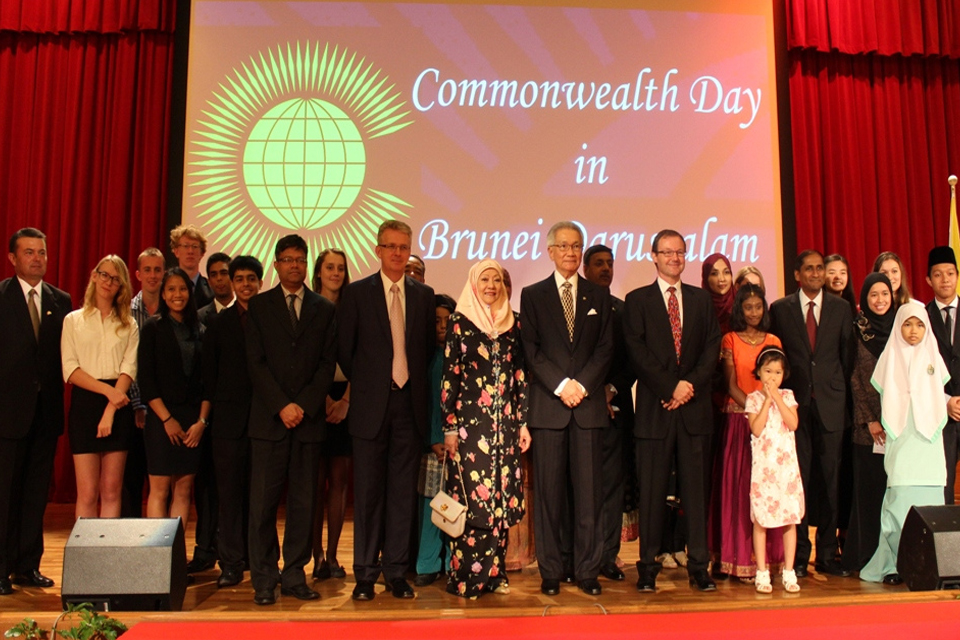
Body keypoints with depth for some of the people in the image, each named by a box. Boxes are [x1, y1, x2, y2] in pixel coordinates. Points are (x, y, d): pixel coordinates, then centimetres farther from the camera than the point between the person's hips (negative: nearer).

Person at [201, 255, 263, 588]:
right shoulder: (218, 324, 11)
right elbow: (208, 375, 10)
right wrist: (208, 415, 4)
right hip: (228, 420, 1)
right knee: (229, 492, 4)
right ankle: (231, 563, 11)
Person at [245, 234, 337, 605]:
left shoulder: (325, 309, 11)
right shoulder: (258, 306, 8)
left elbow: (328, 363, 4)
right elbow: (255, 362, 1)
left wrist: (304, 406, -8)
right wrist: (281, 406, -9)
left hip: (310, 418, 1)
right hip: (268, 419, -1)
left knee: (304, 502, 4)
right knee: (263, 501, 0)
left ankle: (294, 576, 14)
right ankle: (264, 579, 11)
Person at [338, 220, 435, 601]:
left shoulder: (423, 295, 9)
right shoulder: (356, 293, 2)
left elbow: (429, 347, 13)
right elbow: (344, 350, 5)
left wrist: (420, 387, 5)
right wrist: (360, 386, 4)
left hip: (409, 403, 2)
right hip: (372, 405, -2)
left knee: (403, 491, 6)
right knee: (368, 492, 3)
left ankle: (396, 572, 16)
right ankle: (365, 573, 14)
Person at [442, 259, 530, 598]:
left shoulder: (513, 323, 11)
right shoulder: (460, 322, 1)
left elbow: (520, 375, 12)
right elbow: (449, 376, -3)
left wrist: (523, 422, 7)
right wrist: (450, 427, -7)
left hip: (505, 423, 4)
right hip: (470, 421, -3)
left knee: (500, 497, 6)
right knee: (470, 496, -2)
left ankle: (494, 572, 18)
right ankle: (465, 576, 8)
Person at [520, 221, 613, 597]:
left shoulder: (599, 297, 13)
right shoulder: (533, 296, 9)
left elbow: (606, 348, 6)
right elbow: (530, 350, 1)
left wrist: (583, 384, -9)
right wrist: (561, 385, -10)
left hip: (589, 405, 1)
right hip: (549, 406, -1)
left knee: (589, 492, 3)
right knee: (549, 493, 2)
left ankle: (588, 572, 13)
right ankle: (550, 573, 12)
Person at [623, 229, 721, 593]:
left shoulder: (702, 300, 15)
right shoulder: (637, 300, 6)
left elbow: (712, 347, 6)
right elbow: (637, 351, -4)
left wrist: (690, 383, -9)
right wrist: (669, 387, -11)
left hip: (695, 407, 2)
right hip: (655, 408, -2)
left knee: (696, 489, 6)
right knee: (651, 491, 2)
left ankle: (699, 566, 14)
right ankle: (648, 567, 11)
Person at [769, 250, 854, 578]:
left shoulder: (841, 308, 9)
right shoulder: (780, 309, 6)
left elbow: (847, 355, 10)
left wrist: (838, 389, 4)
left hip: (830, 403, 1)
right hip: (795, 403, -1)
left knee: (830, 480, 5)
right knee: (797, 479, 0)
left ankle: (827, 555, 15)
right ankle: (799, 555, 11)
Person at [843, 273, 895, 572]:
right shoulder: (857, 331, 3)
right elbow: (854, 379, 0)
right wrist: (869, 420, -7)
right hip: (868, 425, -2)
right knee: (869, 490, 2)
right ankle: (866, 556, 11)